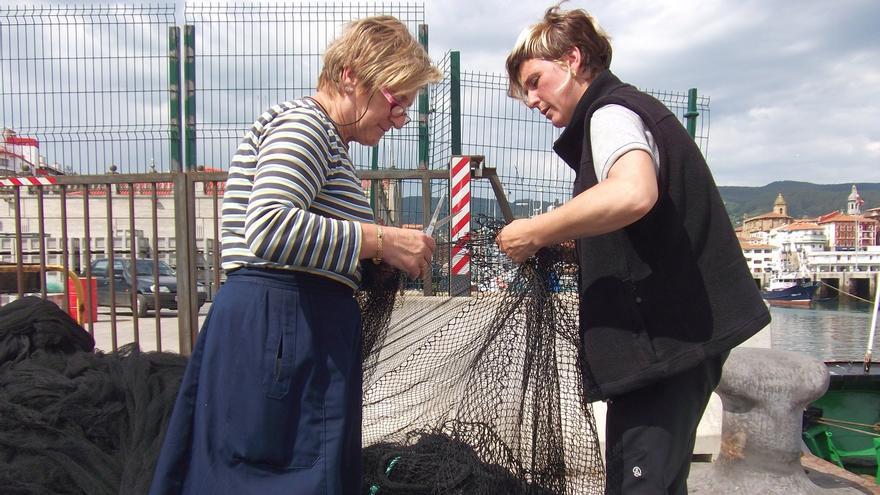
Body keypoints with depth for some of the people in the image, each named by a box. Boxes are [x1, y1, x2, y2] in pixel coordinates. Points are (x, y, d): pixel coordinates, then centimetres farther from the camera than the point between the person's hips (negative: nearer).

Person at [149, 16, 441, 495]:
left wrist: (381, 255, 10)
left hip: (296, 328, 10)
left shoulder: (324, 139, 23)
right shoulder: (303, 121, -9)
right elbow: (268, 229, -25)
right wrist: (379, 240, -18)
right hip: (280, 328, -10)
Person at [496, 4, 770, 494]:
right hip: (681, 333, 11)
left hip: (662, 338, -11)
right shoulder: (637, 108, 21)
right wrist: (562, 242, 15)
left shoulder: (611, 112, -10)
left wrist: (534, 233, -22)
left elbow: (633, 193, -34)